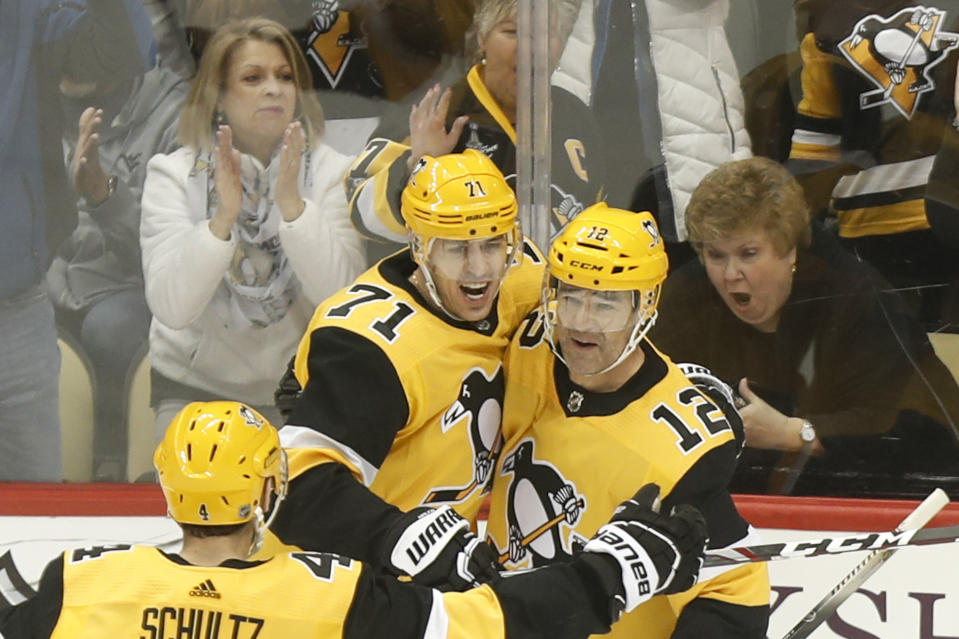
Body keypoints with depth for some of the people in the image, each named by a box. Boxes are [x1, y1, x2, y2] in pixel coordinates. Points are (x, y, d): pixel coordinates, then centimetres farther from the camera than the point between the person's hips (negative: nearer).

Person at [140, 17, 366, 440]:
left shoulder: (330, 172, -5)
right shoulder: (172, 175, -7)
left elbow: (340, 295, -17)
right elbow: (171, 308, -19)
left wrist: (291, 203, -28)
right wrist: (223, 217, -31)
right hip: (196, 384, -1)